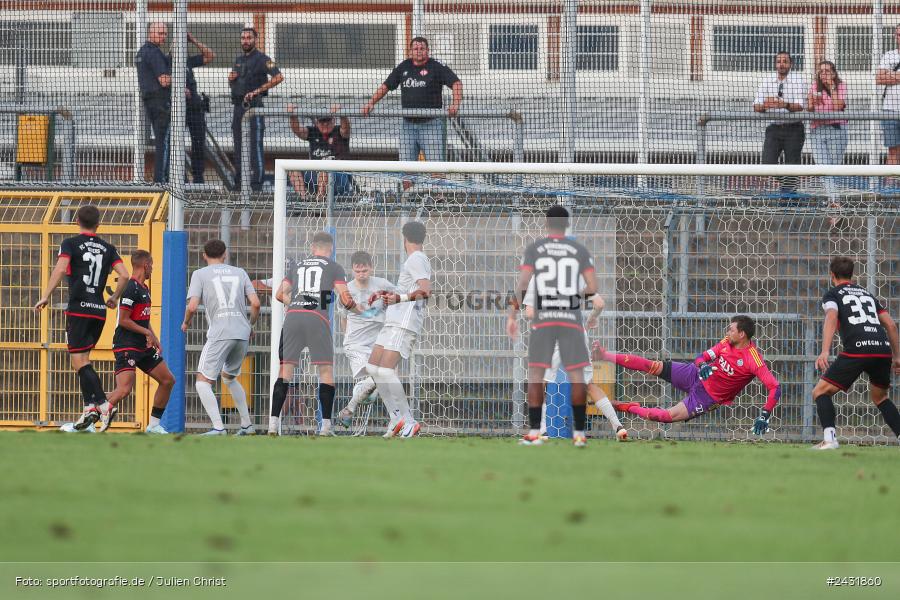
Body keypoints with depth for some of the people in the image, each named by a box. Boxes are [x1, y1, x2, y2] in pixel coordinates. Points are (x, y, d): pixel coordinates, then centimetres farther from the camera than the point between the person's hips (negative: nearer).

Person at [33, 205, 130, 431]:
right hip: (99, 310, 5)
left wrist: (46, 297, -14)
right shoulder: (108, 248, 11)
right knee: (83, 360, 15)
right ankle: (90, 408, 9)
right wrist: (114, 298, 19)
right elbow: (124, 276, 3)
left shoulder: (70, 244, 0)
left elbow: (60, 270, -15)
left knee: (79, 360, -7)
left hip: (78, 309, -5)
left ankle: (101, 403, -21)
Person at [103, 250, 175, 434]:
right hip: (126, 345, -10)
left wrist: (154, 339, 14)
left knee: (168, 380, 9)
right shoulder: (131, 288, -15)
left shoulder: (144, 289, 16)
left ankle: (154, 425, 16)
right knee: (124, 389, -22)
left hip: (143, 346, 10)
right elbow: (123, 320, -18)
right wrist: (147, 333, -11)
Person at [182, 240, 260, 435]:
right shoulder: (240, 273, 15)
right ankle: (246, 425, 26)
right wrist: (250, 325, 24)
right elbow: (255, 303, 7)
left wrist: (186, 323, 15)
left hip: (219, 334, -5)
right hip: (242, 335, 5)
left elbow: (192, 307, -6)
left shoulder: (200, 274, 5)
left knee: (203, 382, -2)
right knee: (229, 377, 27)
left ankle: (218, 427, -19)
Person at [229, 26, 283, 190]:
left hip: (253, 105, -8)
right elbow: (232, 83, 31)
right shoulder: (239, 59, 19)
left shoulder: (262, 59, -6)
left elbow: (279, 77, -19)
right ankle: (239, 181, 15)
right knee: (238, 145, 10)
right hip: (238, 106, 8)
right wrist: (231, 78, 5)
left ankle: (256, 182, -13)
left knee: (255, 145, -11)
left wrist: (257, 91, -20)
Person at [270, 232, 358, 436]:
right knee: (326, 371, 4)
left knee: (285, 371, 5)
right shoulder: (334, 268, 11)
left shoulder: (296, 265, 21)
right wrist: (359, 310, 23)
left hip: (292, 318, 3)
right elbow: (345, 298, 4)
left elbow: (280, 294, 23)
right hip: (317, 319, -3)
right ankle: (325, 425, -3)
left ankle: (273, 423, -2)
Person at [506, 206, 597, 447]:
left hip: (542, 319, 0)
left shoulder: (534, 249, 3)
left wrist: (512, 316, 2)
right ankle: (579, 433, -1)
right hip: (571, 319, 0)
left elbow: (522, 285, -4)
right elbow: (593, 288, 1)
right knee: (577, 375, 4)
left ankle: (534, 432, -1)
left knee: (535, 374, 5)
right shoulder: (580, 250, 5)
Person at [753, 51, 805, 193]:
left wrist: (786, 105, -33)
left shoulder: (796, 82, -1)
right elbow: (756, 107, 3)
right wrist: (765, 105, -20)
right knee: (767, 162, -11)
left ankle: (789, 189, 3)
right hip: (774, 128, 2)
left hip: (793, 129, -2)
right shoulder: (767, 82, 8)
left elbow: (799, 106, -13)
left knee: (792, 163, -3)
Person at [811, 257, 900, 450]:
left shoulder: (832, 295, 12)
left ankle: (829, 438, -14)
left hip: (857, 350, -5)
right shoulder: (867, 294, 29)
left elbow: (831, 318, -9)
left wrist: (824, 351, -22)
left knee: (820, 392, 5)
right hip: (883, 350, 5)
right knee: (879, 397, 28)